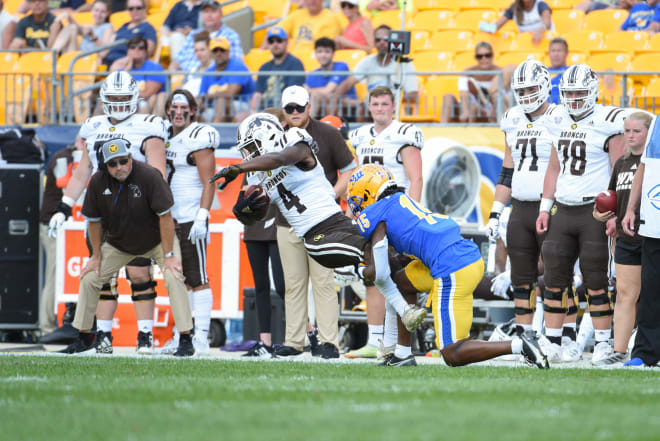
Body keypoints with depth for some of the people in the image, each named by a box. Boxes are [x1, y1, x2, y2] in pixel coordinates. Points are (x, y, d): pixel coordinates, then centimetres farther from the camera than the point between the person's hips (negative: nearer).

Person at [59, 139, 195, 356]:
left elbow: (165, 216, -26)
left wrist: (168, 255, -26)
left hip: (156, 240, -4)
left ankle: (186, 341, -18)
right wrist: (97, 256, 1)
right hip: (118, 244, 4)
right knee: (89, 278, 0)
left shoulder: (149, 176, -28)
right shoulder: (98, 182, -17)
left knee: (173, 277, -23)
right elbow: (94, 220, -3)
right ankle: (84, 339, 14)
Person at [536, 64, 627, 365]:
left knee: (596, 283, -2)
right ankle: (552, 343, 12)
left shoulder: (607, 123, -8)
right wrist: (545, 208, 15)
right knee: (554, 281, 5)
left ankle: (603, 344, 6)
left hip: (594, 212, -6)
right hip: (563, 211, 6)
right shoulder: (560, 121, 11)